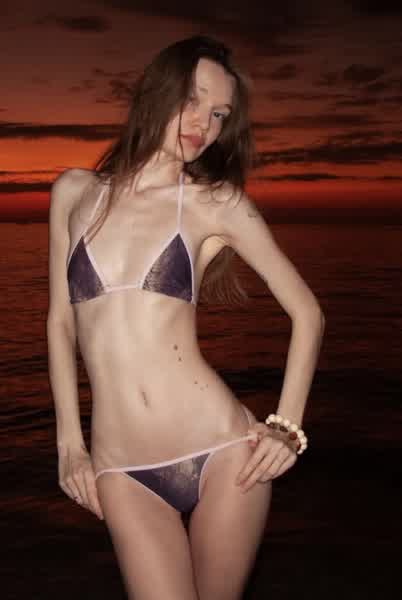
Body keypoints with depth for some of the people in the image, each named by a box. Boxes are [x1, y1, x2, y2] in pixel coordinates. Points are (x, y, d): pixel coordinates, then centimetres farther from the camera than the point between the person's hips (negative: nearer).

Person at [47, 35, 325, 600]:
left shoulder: (219, 203, 1)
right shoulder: (74, 191, 8)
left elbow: (307, 311, 6)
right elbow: (60, 322, 11)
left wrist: (288, 426, -2)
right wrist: (70, 441, 6)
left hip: (223, 451, -1)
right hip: (122, 470, 1)